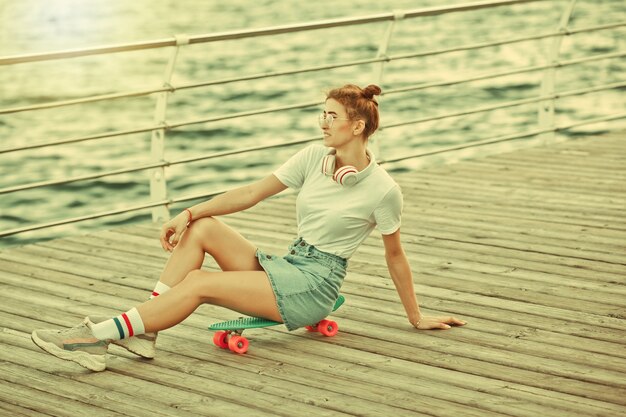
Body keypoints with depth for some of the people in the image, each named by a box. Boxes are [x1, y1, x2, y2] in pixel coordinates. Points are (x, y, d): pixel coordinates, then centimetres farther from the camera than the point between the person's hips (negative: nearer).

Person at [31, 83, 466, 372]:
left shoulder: (383, 190, -12)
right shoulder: (313, 157, 3)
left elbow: (395, 255, -1)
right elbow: (251, 193, 2)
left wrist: (417, 317, 8)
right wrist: (189, 213, -8)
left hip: (313, 287, -7)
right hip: (285, 266, 7)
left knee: (197, 284, -21)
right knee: (201, 228, -12)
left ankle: (97, 337, -22)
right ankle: (143, 331, -18)